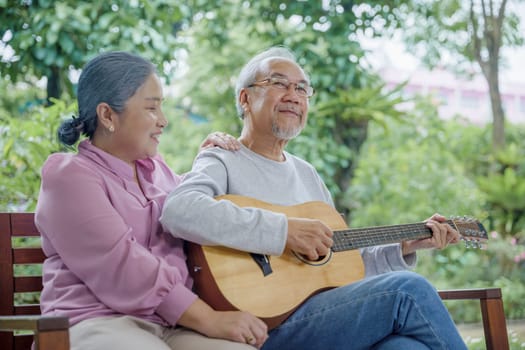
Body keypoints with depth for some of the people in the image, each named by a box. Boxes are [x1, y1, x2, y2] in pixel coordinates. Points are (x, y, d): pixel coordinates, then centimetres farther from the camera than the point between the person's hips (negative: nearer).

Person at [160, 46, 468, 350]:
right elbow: (178, 211, -23)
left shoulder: (307, 173, 25)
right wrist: (284, 231, -24)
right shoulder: (222, 162, 1)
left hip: (330, 320, 7)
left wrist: (407, 246, 13)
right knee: (408, 290, -21)